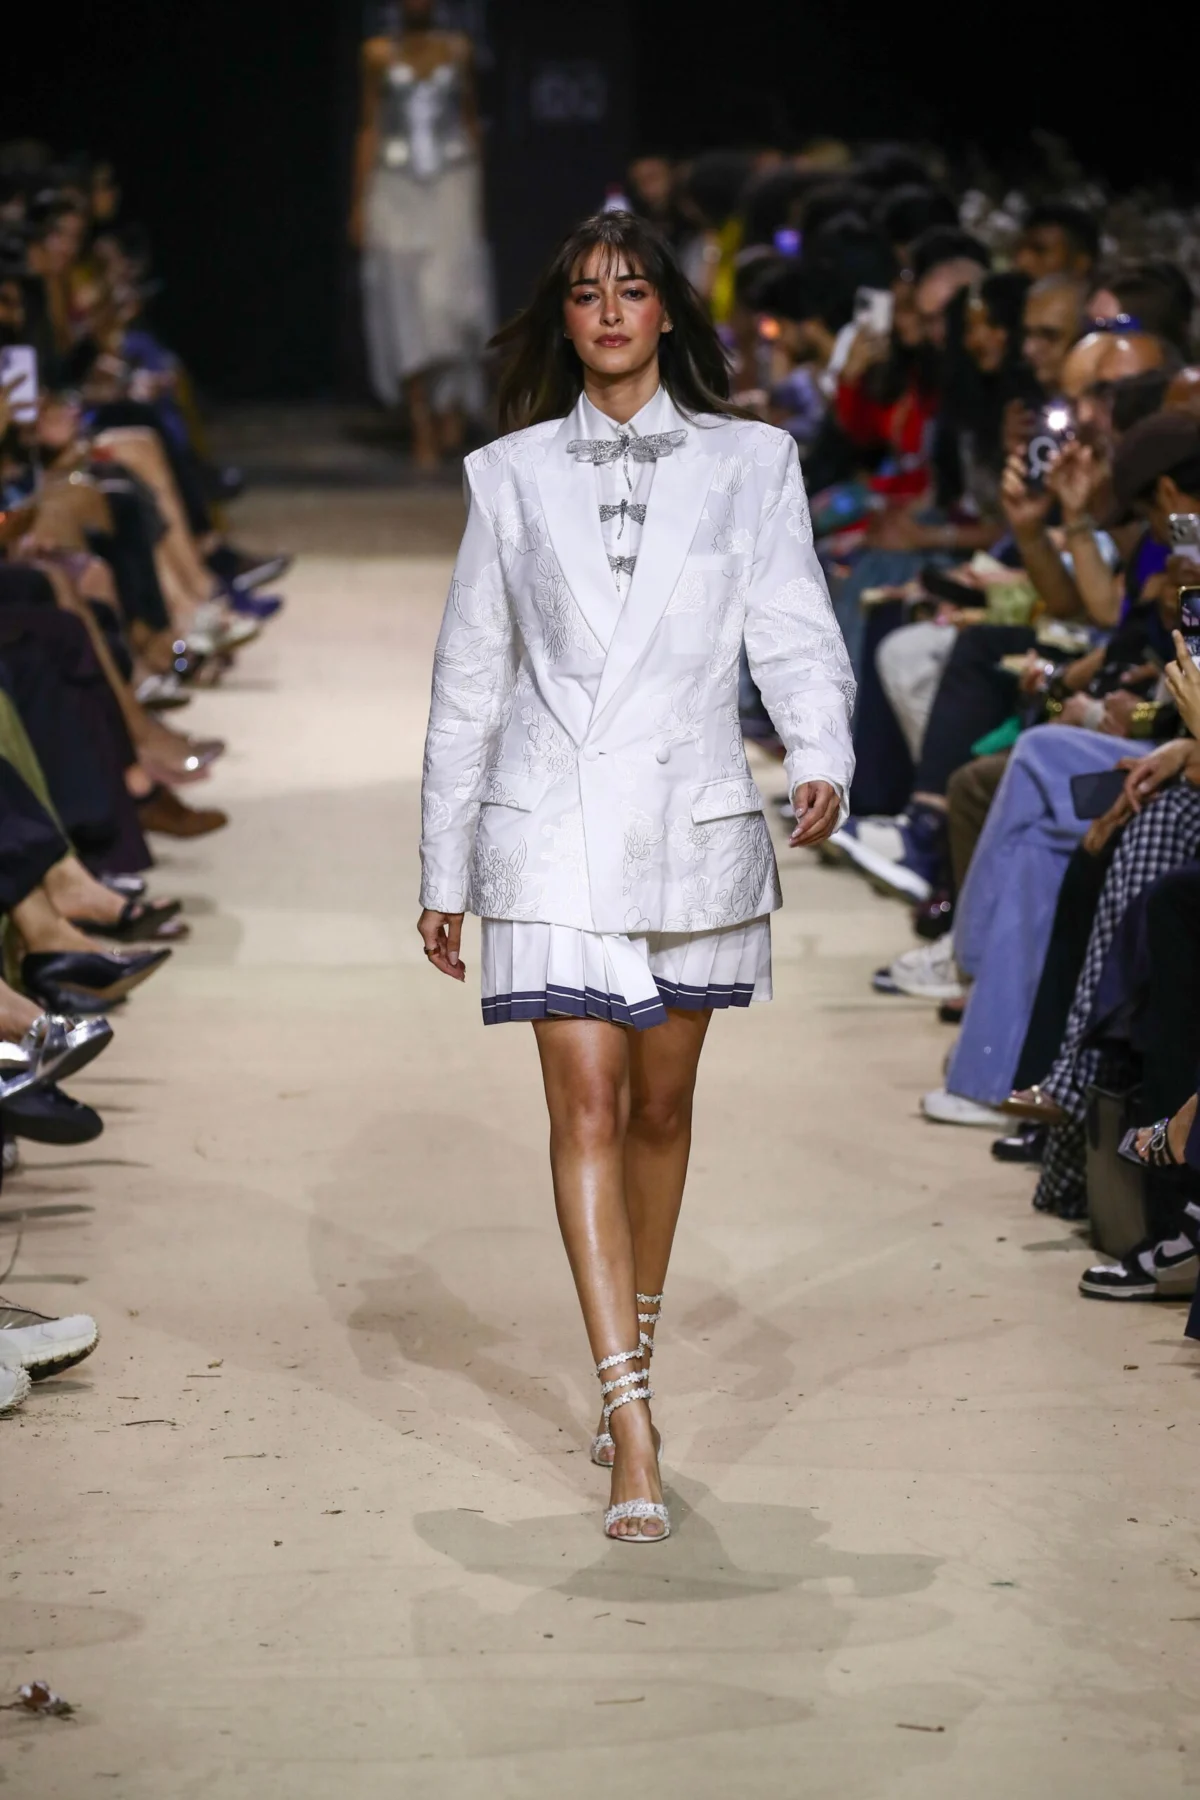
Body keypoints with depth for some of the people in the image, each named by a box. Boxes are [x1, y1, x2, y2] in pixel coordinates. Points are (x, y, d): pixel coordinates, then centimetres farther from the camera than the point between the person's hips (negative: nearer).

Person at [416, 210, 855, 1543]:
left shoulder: (749, 464, 7)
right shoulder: (511, 477, 8)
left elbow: (794, 633, -1)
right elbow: (469, 677, 11)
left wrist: (822, 756, -22)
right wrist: (443, 871, 10)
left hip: (691, 823, 1)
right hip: (552, 833, -1)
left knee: (661, 1104, 10)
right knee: (586, 1108, -10)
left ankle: (629, 1367, 30)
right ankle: (633, 1432, -14)